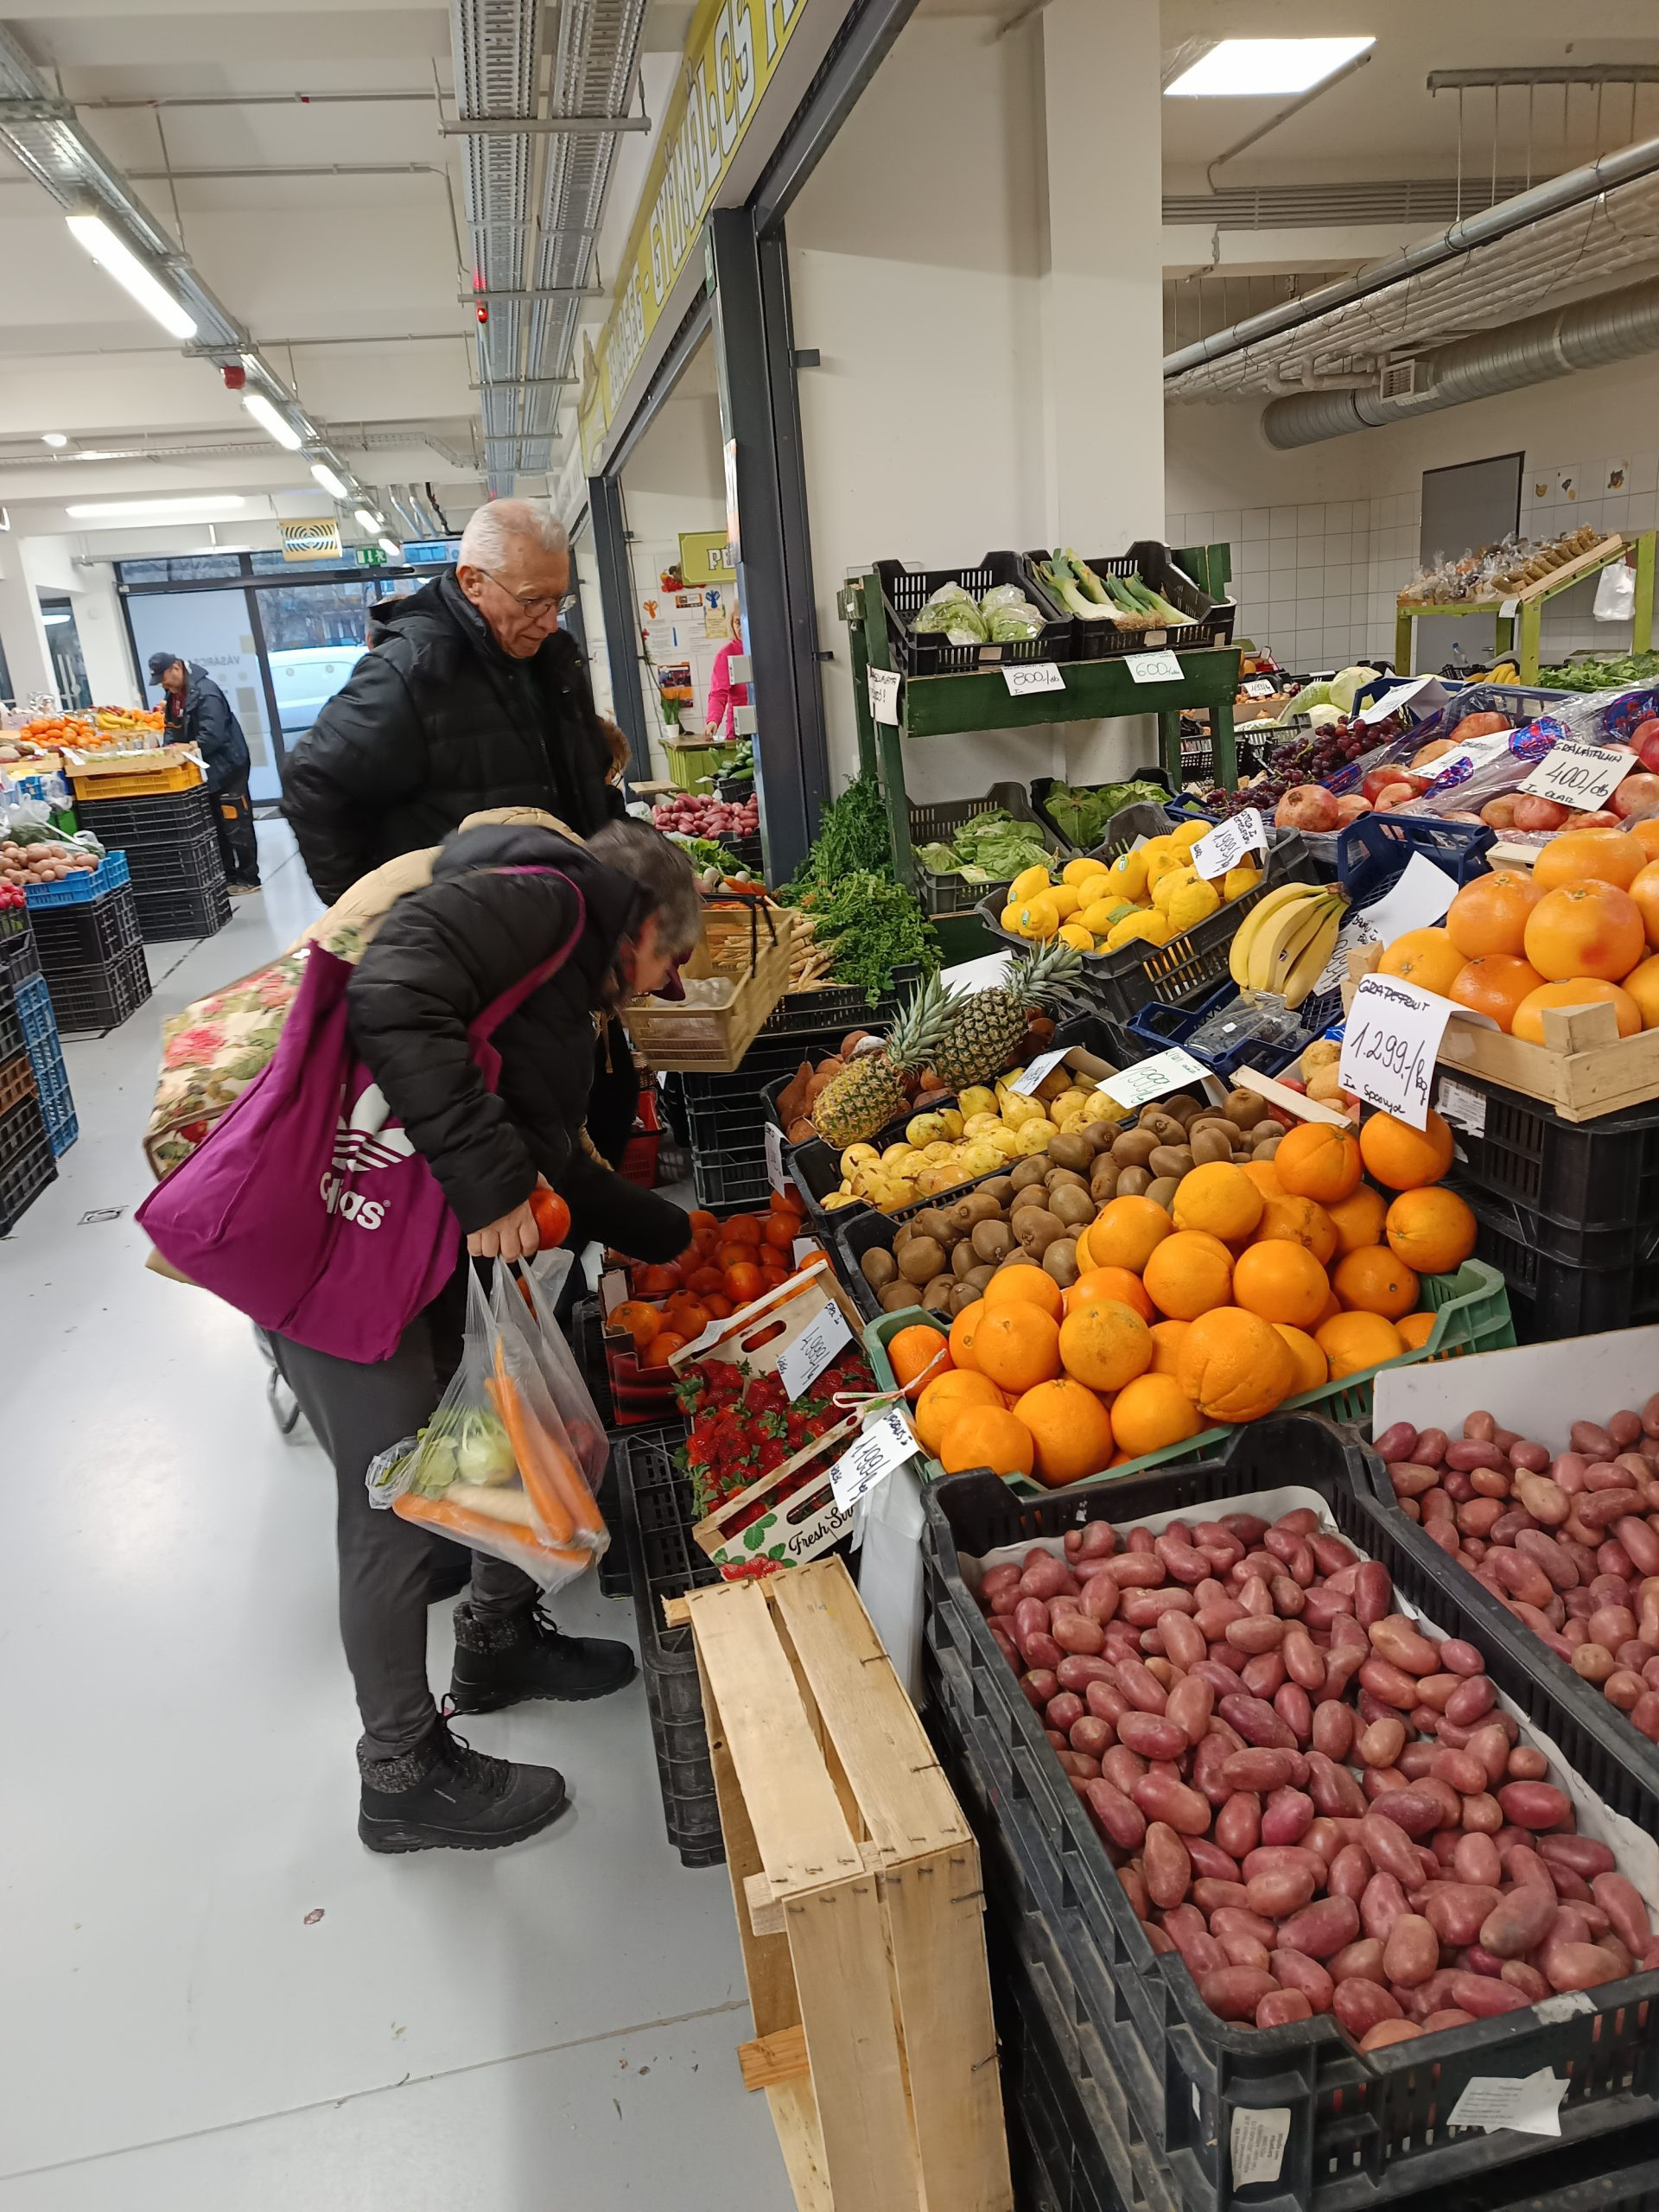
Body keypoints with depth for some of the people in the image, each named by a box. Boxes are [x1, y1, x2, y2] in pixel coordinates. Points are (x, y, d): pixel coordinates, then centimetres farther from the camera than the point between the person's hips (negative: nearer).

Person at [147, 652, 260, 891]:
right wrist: (169, 748, -6)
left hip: (226, 765, -9)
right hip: (203, 768, 9)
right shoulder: (173, 694, 9)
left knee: (236, 825, -4)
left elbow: (212, 735, -28)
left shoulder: (205, 691, -21)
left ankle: (248, 878, 1)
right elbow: (172, 727, 11)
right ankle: (228, 875, 21)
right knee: (216, 826, 13)